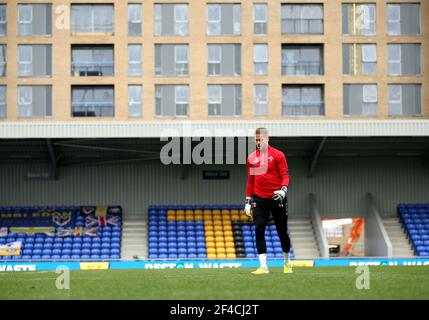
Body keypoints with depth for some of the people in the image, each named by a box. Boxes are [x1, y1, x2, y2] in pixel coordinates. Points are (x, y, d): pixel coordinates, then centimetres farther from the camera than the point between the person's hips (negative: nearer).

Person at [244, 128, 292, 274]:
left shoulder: (278, 155, -4)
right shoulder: (251, 158, 8)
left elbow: (285, 176, -6)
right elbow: (250, 181, 14)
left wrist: (283, 190, -25)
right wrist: (248, 201, 11)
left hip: (277, 198, -3)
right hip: (259, 200, 3)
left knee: (282, 232, 7)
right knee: (259, 230, -10)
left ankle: (287, 262, 29)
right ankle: (263, 266, -10)